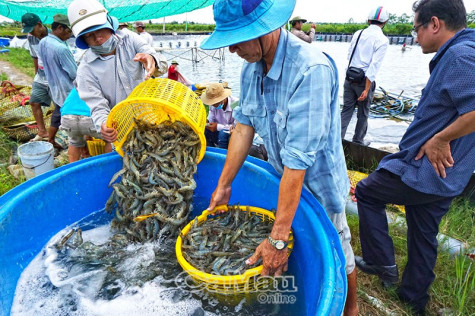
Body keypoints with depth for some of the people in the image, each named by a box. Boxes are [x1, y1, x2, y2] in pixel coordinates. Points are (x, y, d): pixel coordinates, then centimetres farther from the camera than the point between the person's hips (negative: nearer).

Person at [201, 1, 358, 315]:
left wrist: (278, 238, -31)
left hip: (318, 182, -6)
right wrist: (224, 185, -3)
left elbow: (298, 160, -35)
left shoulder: (311, 69, -32)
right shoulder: (252, 66, -7)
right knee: (294, 244, 23)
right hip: (283, 181, 6)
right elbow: (244, 125, -3)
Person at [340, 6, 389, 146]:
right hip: (364, 80, -4)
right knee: (363, 113, 13)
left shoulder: (358, 33, 5)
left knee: (346, 109, 9)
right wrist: (366, 90, -16)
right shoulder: (382, 40, -9)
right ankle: (358, 140, 26)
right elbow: (374, 65, -15)